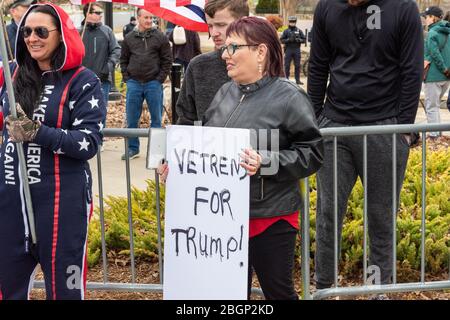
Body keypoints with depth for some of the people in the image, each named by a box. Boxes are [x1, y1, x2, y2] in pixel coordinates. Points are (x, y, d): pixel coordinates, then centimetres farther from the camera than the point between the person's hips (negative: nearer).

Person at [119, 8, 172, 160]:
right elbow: (123, 60, 13)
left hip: (154, 83, -2)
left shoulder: (160, 37, 0)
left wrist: (160, 79, -6)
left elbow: (167, 60, 1)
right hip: (134, 83, 2)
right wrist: (126, 78, 3)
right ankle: (132, 148, 16)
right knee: (131, 119, 5)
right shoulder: (129, 38, 7)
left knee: (156, 118, 4)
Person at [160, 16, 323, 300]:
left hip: (270, 217, -6)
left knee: (278, 290, 8)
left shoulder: (289, 97, -12)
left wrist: (266, 162, -26)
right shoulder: (226, 93, 8)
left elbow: (312, 153, -14)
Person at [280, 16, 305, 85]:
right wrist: (288, 40, -16)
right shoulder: (286, 31, 4)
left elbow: (304, 39, 6)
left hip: (297, 50, 1)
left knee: (297, 66, 2)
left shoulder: (299, 31, 8)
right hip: (288, 50, -1)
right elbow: (281, 40, -2)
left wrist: (298, 40, -13)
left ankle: (297, 80, 8)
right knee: (287, 65, 0)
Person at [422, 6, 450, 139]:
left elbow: (435, 54, -21)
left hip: (434, 75, -8)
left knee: (431, 106, 1)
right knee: (436, 103, 20)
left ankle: (434, 134, 1)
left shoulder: (432, 33, -14)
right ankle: (437, 132, 22)